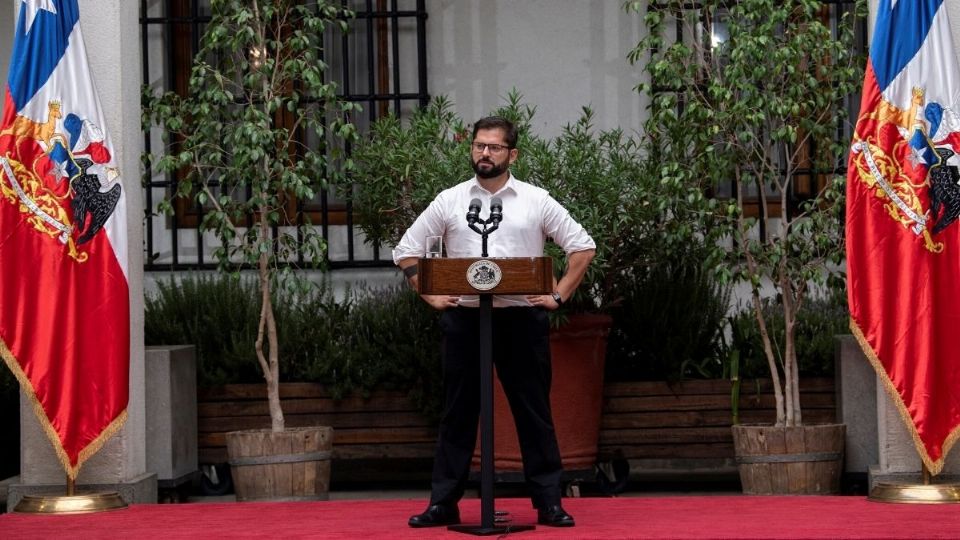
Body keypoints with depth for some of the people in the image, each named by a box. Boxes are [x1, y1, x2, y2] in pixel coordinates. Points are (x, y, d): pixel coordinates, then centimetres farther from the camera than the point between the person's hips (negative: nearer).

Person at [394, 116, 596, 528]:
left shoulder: (536, 201, 4)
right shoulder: (449, 201, 7)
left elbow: (582, 247, 6)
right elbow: (407, 250, 12)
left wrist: (558, 295, -1)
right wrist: (432, 296, 3)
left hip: (522, 318, -1)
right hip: (464, 317, 1)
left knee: (533, 411, 2)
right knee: (458, 412, 6)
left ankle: (548, 502, 8)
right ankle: (443, 502, 11)